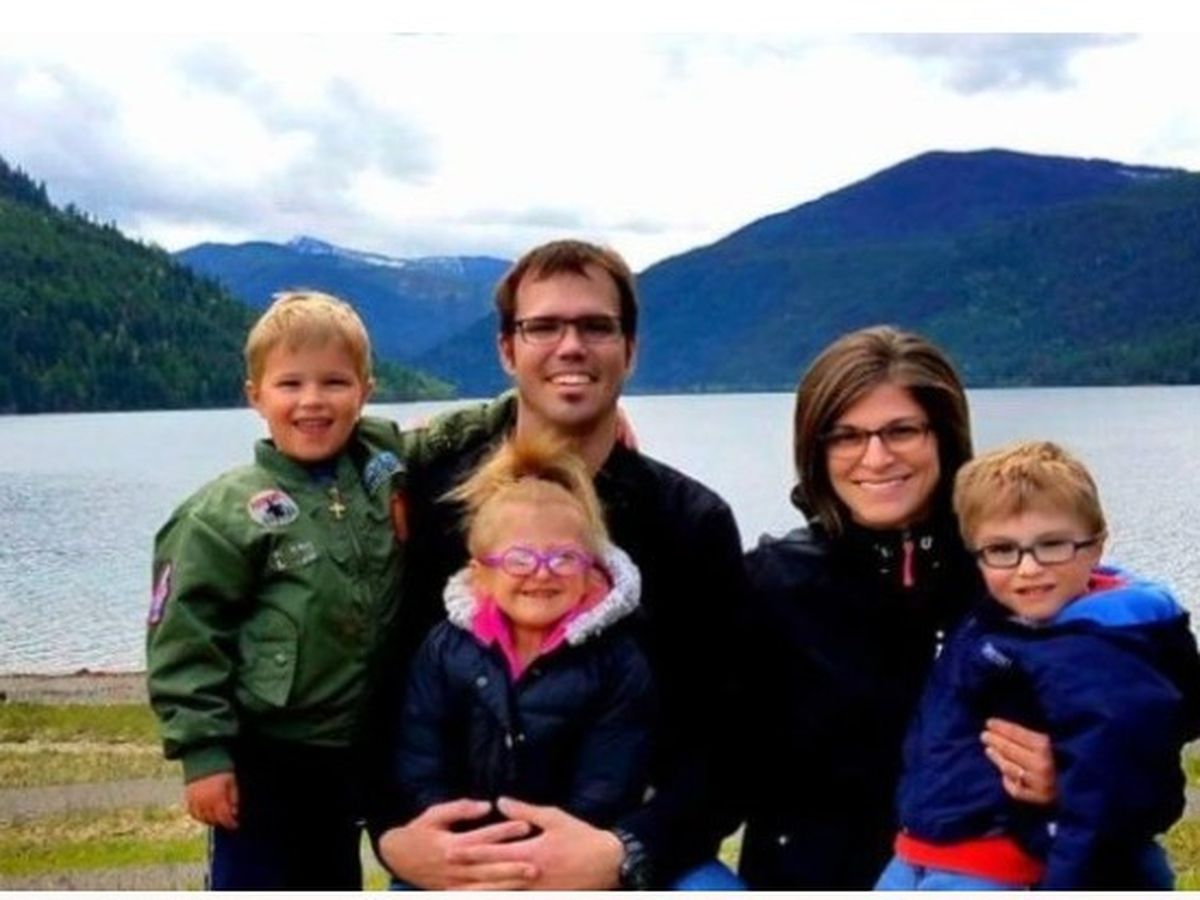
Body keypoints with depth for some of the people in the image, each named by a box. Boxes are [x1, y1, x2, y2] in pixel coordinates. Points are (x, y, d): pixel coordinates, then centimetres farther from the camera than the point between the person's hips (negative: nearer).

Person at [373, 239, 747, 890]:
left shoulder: (694, 523, -3)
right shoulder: (428, 499, -2)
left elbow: (723, 744, -8)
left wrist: (623, 856, -25)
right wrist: (393, 834, -18)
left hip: (636, 850, 0)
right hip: (459, 860, 0)